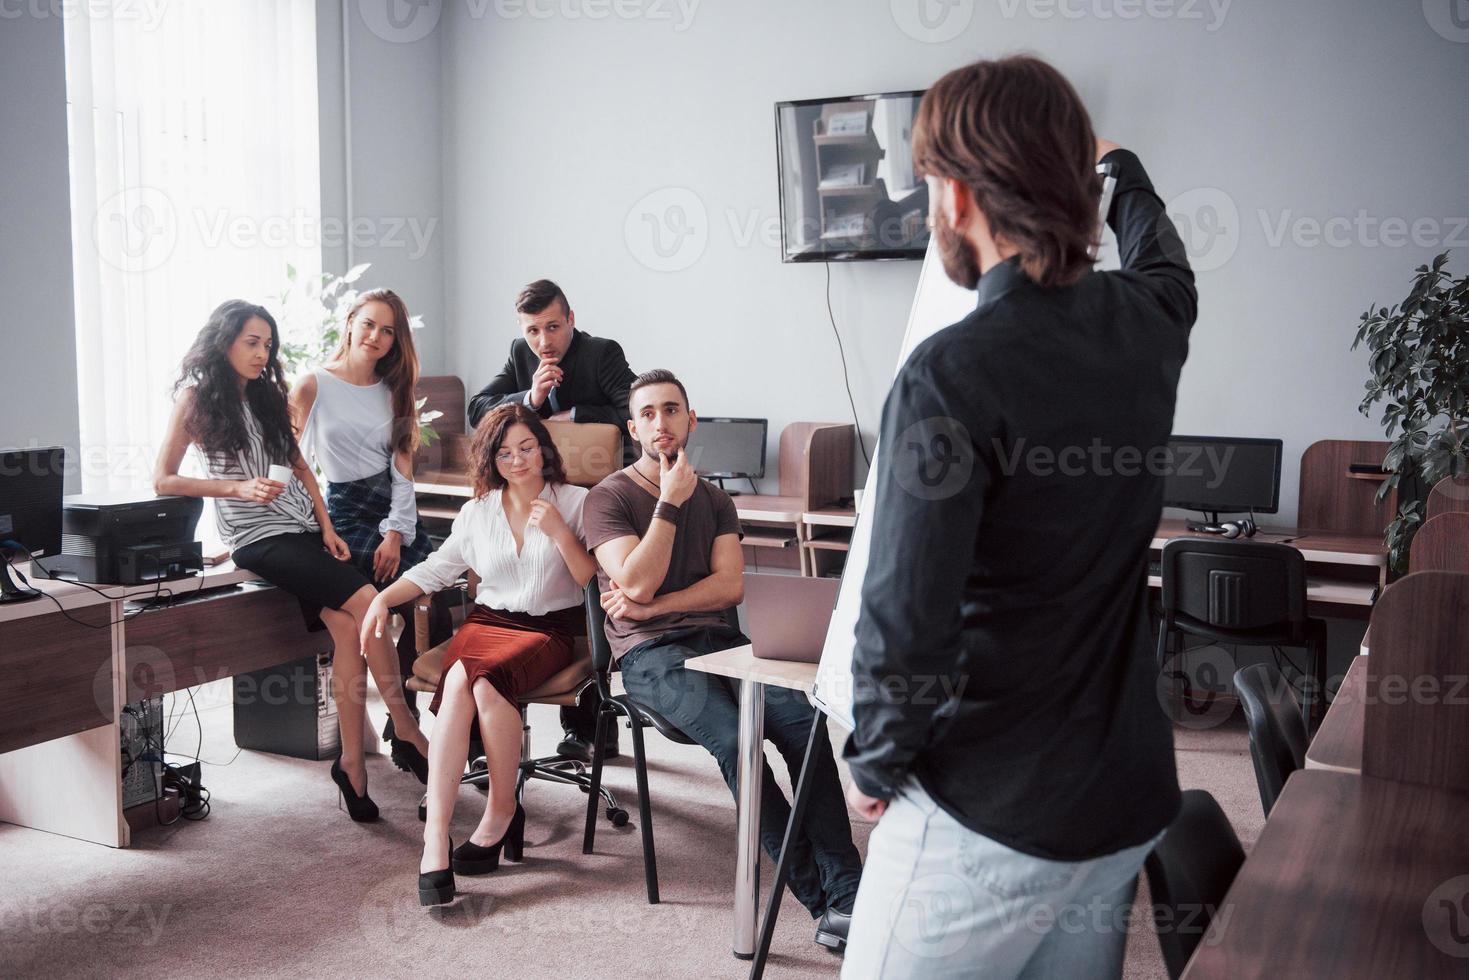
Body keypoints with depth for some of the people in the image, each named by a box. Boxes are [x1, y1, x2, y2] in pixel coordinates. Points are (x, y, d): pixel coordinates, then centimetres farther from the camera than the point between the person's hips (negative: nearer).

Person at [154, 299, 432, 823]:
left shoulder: (268, 396, 18)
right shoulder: (196, 397, 2)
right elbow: (163, 480, -2)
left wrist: (327, 527, 7)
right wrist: (240, 487, -13)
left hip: (305, 527, 5)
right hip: (258, 538, -5)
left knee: (348, 628, -18)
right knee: (367, 603, -22)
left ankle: (352, 762, -14)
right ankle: (407, 731, -10)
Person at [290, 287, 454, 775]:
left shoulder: (393, 392, 16)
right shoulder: (313, 386, 3)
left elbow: (401, 468, 8)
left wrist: (396, 534, -5)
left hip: (397, 514, 5)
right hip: (345, 514, -4)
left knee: (441, 596, -21)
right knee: (425, 609, -23)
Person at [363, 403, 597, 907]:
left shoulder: (575, 502, 5)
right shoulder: (478, 511, 16)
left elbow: (593, 580, -1)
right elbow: (435, 569, 18)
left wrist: (560, 532, -14)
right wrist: (384, 597, 4)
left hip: (549, 629, -3)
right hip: (487, 621, 3)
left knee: (487, 679, -35)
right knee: (458, 682, -32)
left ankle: (501, 810, -15)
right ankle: (436, 837, -35)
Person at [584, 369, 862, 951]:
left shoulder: (715, 501, 19)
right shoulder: (609, 498, 6)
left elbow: (731, 585, 4)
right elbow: (636, 583, -10)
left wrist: (654, 606, -7)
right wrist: (671, 502, -7)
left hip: (718, 639, 4)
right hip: (650, 652, -4)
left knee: (806, 721, -25)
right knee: (735, 737, -32)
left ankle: (846, 888, -25)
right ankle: (820, 894, -22)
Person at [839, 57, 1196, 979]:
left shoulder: (951, 374, -23)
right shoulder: (1145, 322, 0)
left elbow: (905, 621, -23)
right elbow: (1165, 262, 26)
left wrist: (875, 765, -5)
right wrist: (1120, 167, 45)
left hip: (990, 816, -7)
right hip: (1131, 795, 7)